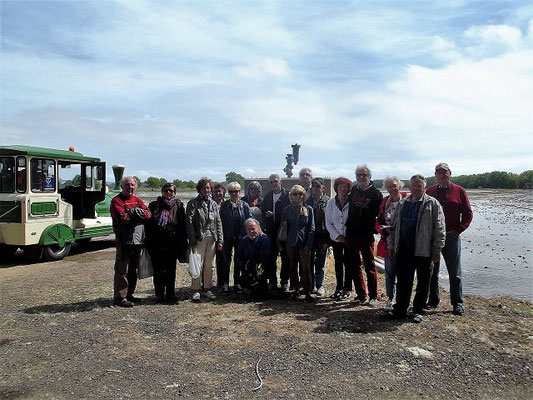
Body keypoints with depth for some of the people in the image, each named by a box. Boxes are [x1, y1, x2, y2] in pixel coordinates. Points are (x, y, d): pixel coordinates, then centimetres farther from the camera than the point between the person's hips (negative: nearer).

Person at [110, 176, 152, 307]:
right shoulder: (117, 201, -5)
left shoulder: (137, 200, 15)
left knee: (133, 270, 16)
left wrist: (135, 212, -14)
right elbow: (122, 218, -19)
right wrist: (138, 214, -8)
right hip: (124, 241, -7)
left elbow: (148, 214, 2)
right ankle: (119, 298, 3)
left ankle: (129, 294, 28)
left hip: (137, 240, 7)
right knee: (122, 270, -4)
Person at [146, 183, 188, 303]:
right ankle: (159, 294, 17)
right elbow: (148, 224, 6)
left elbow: (182, 225, 3)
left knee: (171, 270, 8)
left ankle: (170, 294, 19)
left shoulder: (178, 206, 6)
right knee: (158, 270, 6)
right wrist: (148, 242, -2)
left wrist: (182, 243, -3)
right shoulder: (154, 205, 8)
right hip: (156, 243, 0)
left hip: (172, 243, 0)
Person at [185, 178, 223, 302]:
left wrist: (220, 240, 6)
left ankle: (207, 289, 20)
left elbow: (218, 222, 13)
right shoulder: (193, 203, 0)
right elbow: (189, 222, -6)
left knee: (209, 266, 9)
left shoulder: (213, 204, 14)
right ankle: (196, 290, 9)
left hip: (212, 238, 4)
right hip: (199, 238, -4)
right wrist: (192, 240, -13)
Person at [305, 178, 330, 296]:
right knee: (310, 262, 8)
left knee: (321, 263, 5)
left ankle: (320, 286, 15)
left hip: (322, 236, -2)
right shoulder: (307, 201, 8)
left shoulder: (328, 201, -1)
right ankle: (312, 285, 20)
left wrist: (329, 237, -10)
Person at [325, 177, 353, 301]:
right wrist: (338, 236, -8)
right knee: (338, 263, 9)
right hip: (336, 238, 2)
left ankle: (347, 289, 13)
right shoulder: (331, 203, 0)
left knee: (348, 263, 2)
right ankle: (339, 288, 20)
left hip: (349, 238, -2)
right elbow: (328, 223, 1)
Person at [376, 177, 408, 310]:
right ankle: (390, 298, 24)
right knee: (389, 273, 11)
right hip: (388, 244, 4)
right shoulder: (384, 202, 9)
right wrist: (385, 229, -8)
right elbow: (378, 222, 11)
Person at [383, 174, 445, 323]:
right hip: (404, 250, 5)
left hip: (423, 250, -4)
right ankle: (400, 310, 21)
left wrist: (437, 250, -10)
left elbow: (439, 228, -7)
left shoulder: (432, 204, -4)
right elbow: (396, 225, 17)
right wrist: (393, 246, 13)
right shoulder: (403, 203, 12)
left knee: (423, 282, 8)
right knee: (403, 281, 11)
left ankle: (418, 311, 20)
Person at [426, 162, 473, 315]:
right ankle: (433, 300, 22)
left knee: (454, 272, 6)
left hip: (451, 237, -2)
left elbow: (468, 214, 1)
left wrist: (457, 230, -8)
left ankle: (458, 303, 17)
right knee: (431, 271, 10)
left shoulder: (459, 191, 0)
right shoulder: (429, 191, 6)